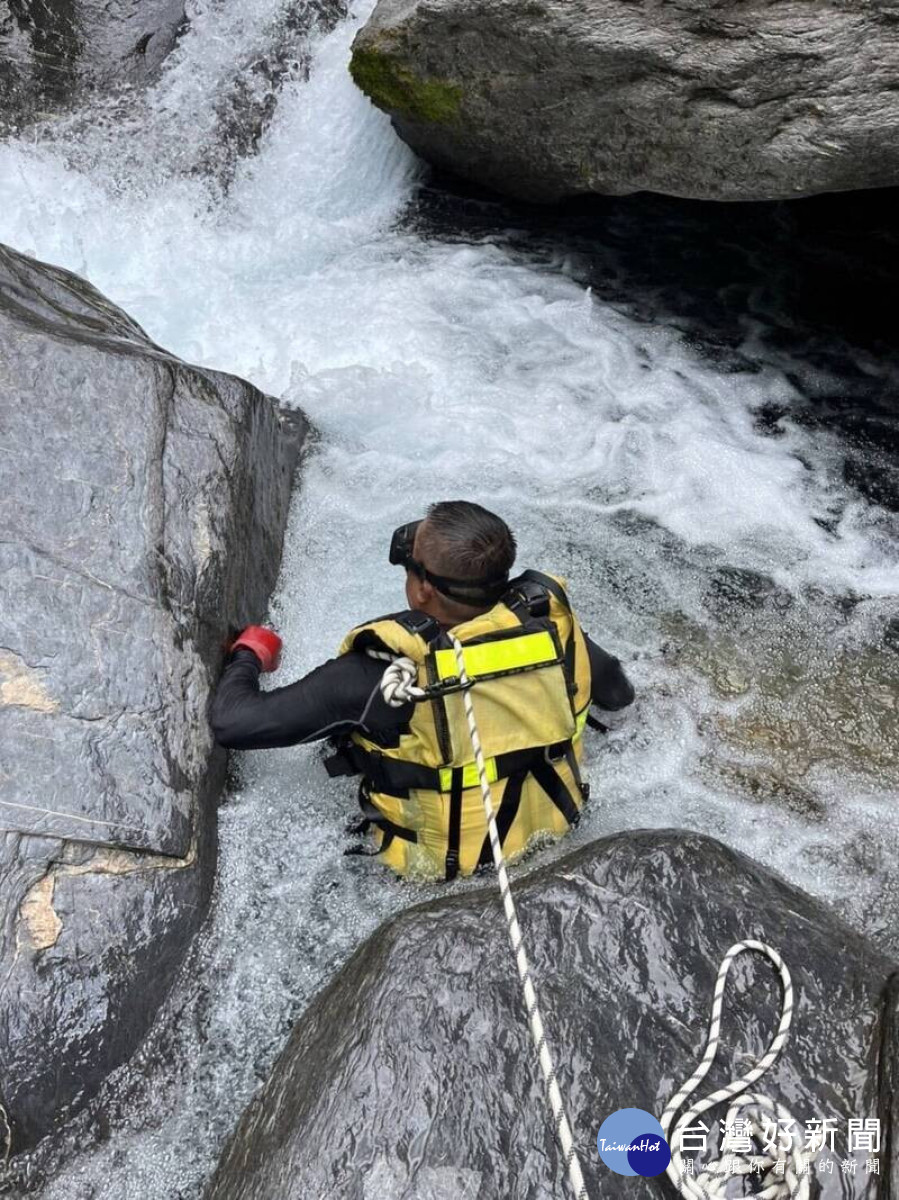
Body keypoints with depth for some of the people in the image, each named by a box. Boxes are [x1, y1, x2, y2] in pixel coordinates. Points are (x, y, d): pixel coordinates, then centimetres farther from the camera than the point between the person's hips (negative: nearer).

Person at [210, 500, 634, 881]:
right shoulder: (552, 626, -23)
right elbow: (619, 694, -1)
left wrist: (248, 656, -5)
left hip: (440, 869, -3)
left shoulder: (381, 675, -34)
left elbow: (232, 722, -26)